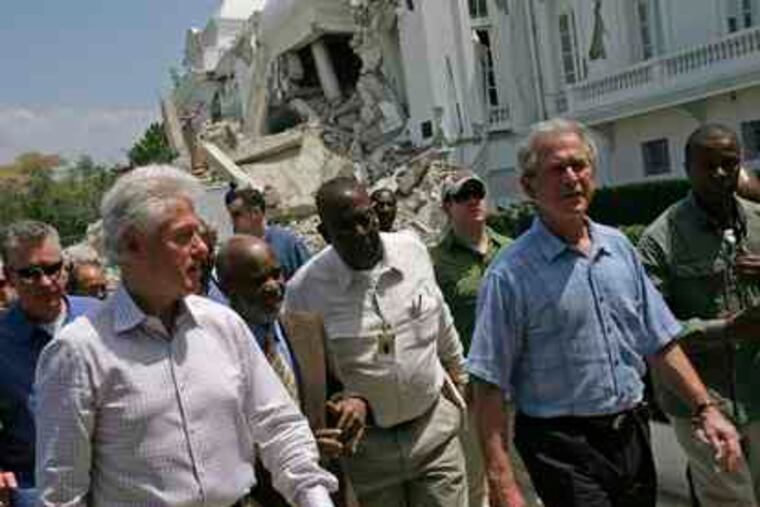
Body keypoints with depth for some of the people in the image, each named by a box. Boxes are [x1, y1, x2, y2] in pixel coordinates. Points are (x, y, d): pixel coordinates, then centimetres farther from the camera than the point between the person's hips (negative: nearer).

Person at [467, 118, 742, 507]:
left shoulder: (619, 246, 5)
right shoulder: (510, 274, -14)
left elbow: (659, 343, 12)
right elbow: (489, 386, -15)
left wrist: (705, 409, 5)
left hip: (631, 432, 6)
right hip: (561, 443, -6)